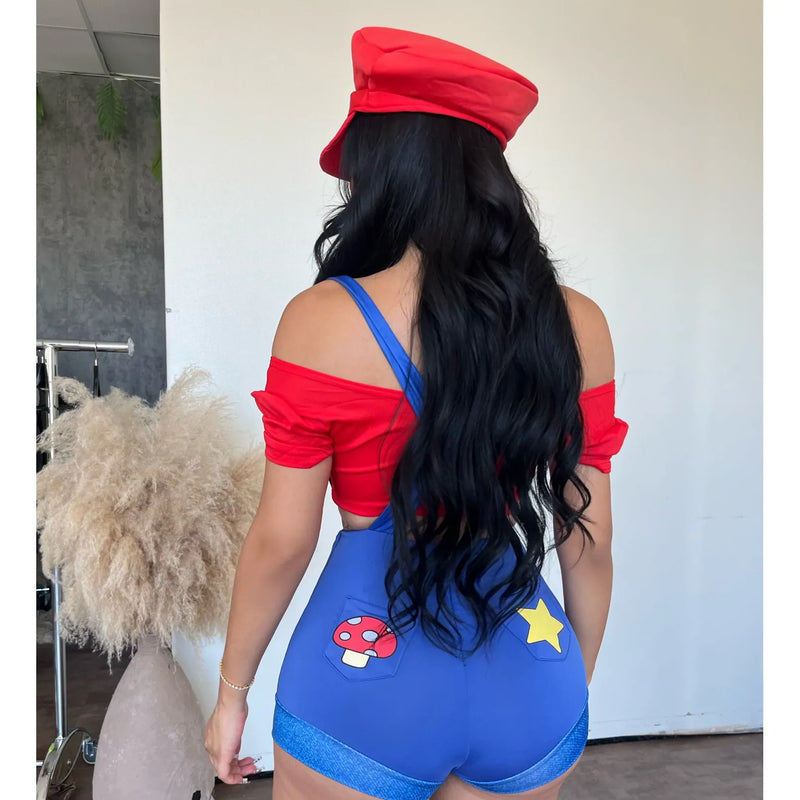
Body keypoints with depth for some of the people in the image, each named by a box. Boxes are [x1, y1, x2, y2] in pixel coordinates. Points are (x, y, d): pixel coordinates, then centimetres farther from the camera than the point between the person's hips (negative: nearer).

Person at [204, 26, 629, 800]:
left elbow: (280, 543, -9)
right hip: (529, 674, 3)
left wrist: (232, 691, 7)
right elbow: (588, 542, 1)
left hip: (366, 659, -2)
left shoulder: (322, 321, -14)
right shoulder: (578, 326, -5)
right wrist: (576, 691, 16)